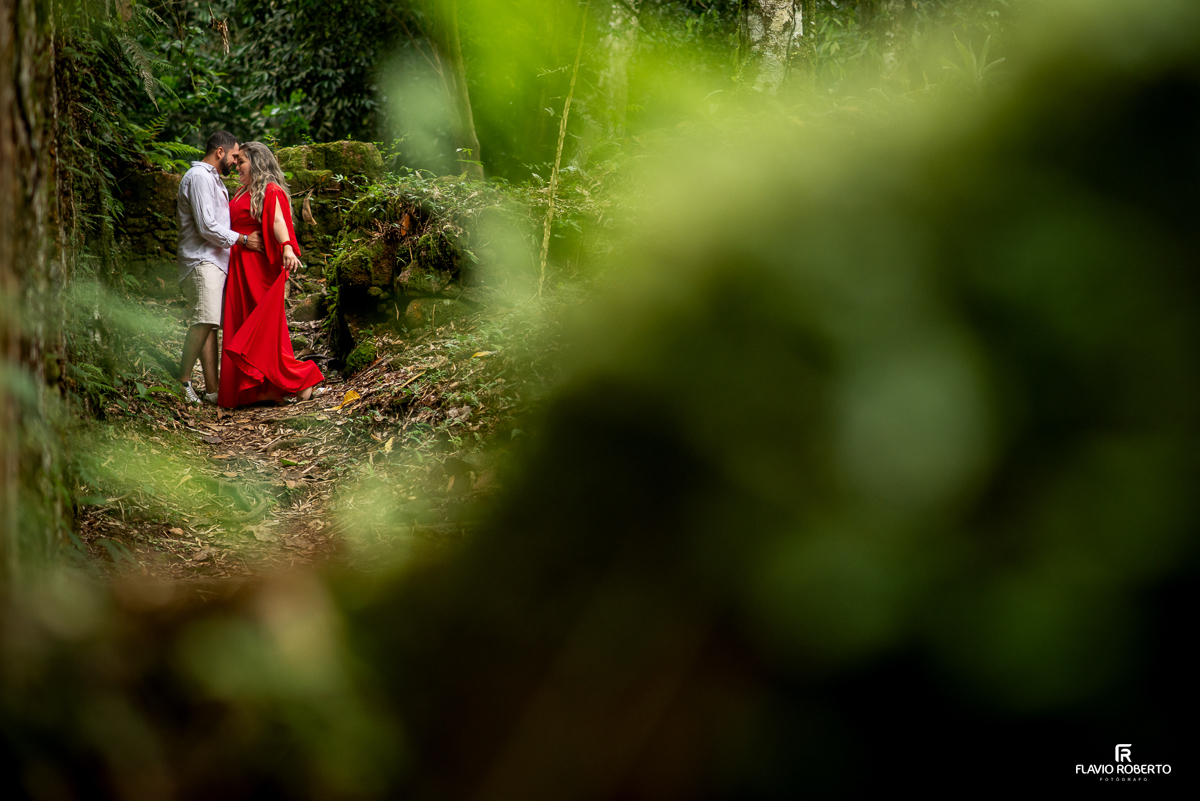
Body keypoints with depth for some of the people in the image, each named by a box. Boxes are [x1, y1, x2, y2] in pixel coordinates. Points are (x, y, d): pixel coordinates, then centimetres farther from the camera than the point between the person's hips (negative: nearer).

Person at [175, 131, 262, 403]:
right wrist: (244, 240, -8)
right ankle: (184, 378, -15)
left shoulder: (214, 179, 25)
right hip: (201, 261, -10)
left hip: (215, 261, 10)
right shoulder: (199, 177, -9)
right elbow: (207, 227, -16)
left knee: (210, 324, 4)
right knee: (206, 319, -22)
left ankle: (212, 389, 0)